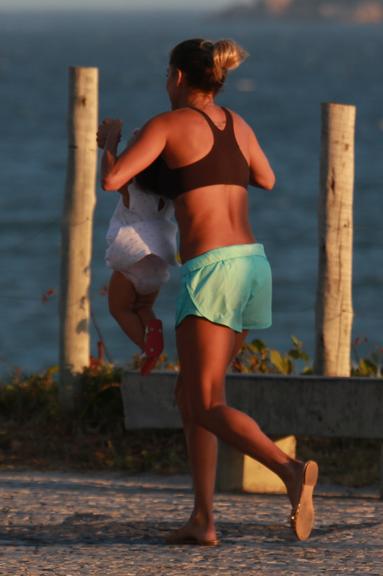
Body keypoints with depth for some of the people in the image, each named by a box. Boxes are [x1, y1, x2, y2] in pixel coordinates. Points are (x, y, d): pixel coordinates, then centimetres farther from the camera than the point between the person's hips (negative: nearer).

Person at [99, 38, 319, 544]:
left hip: (212, 270, -7)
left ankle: (291, 472, -35)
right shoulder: (237, 123, 17)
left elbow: (111, 180, -9)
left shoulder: (167, 123, -2)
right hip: (254, 265, 7)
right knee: (191, 397, 15)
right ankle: (203, 520, 8)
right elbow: (267, 181, 33)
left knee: (207, 408, -11)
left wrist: (111, 141, 12)